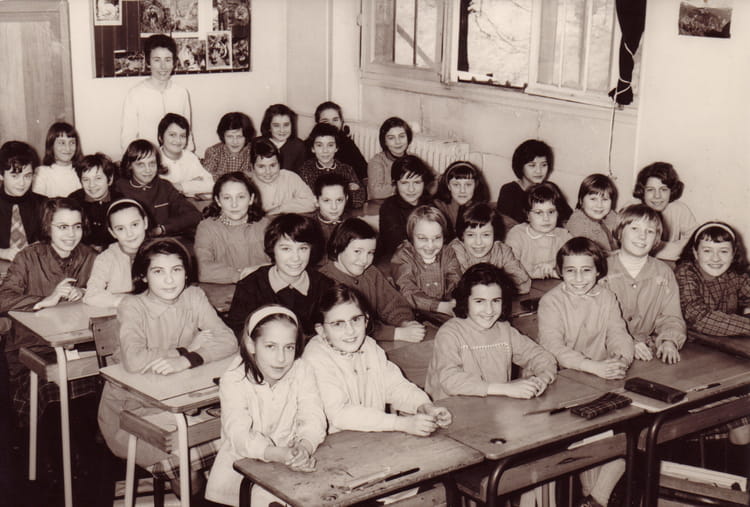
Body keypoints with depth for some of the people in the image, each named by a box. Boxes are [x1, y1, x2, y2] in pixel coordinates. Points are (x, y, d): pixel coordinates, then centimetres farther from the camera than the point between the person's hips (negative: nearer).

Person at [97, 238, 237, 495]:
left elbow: (228, 341, -16)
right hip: (130, 403, -4)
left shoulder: (193, 297, -4)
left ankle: (188, 473, 8)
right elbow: (133, 361, -33)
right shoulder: (133, 306, -17)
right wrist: (187, 349, -23)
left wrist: (185, 360, -32)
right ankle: (181, 474, 6)